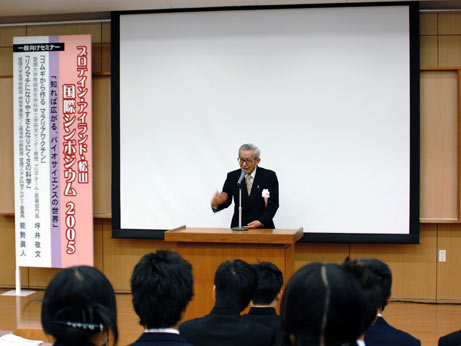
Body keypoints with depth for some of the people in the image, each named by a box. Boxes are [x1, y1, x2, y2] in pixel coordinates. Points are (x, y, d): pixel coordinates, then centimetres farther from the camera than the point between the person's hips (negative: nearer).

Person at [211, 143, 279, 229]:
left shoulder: (269, 176, 1)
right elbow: (226, 202, 10)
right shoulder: (232, 176, 6)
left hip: (262, 228, -3)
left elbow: (273, 204, 0)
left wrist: (261, 221, -13)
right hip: (238, 227, 3)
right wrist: (215, 204, -12)